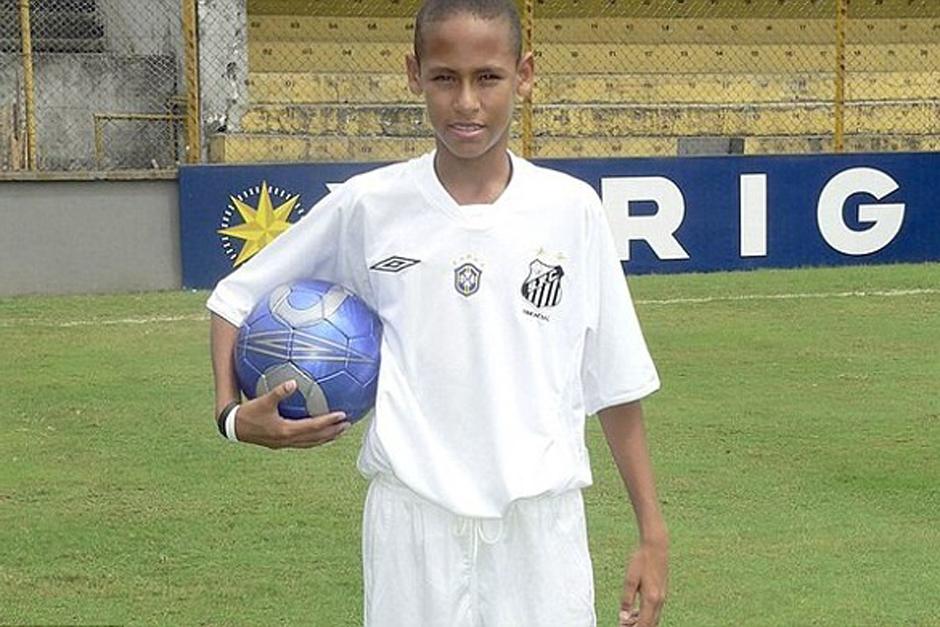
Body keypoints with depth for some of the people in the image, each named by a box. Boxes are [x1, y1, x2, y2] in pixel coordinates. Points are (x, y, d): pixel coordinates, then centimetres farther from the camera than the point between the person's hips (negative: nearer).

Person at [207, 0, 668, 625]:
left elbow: (616, 385, 6)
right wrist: (232, 410, -5)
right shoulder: (368, 205, 1)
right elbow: (237, 298, 12)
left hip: (542, 523, 0)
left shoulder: (572, 209, 1)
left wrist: (652, 532, 5)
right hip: (413, 521, 0)